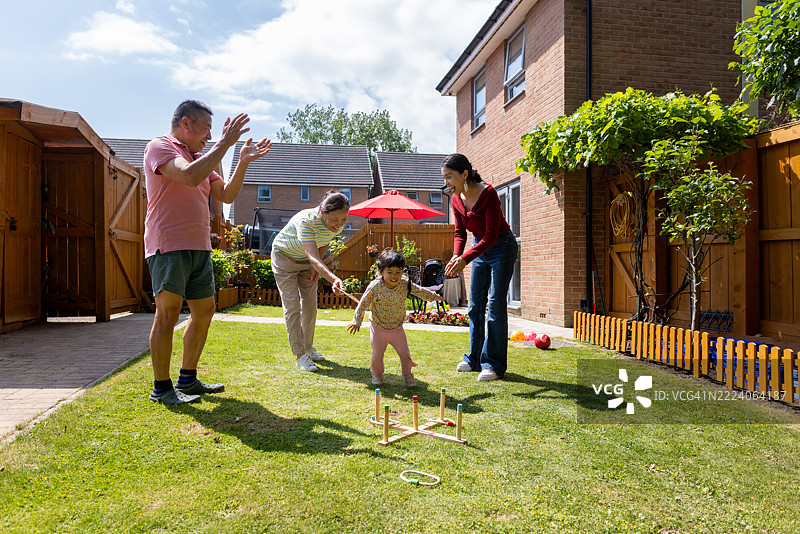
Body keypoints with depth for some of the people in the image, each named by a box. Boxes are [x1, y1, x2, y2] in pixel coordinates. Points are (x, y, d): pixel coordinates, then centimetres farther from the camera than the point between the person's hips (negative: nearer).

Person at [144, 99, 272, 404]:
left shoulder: (201, 158, 22)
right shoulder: (160, 147, -4)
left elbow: (226, 195, 18)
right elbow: (190, 177, -23)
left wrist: (244, 161, 8)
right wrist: (225, 143, -17)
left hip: (199, 247, 9)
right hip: (169, 244, -9)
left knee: (204, 310, 10)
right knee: (168, 312, -8)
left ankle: (187, 379, 21)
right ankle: (161, 388, 1)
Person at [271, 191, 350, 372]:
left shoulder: (339, 224, -21)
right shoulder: (306, 220, -40)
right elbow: (313, 257, -49)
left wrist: (316, 267, -10)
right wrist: (333, 279, -64)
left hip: (306, 262, 6)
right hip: (285, 257, -5)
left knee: (310, 306, 8)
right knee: (292, 308, -7)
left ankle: (308, 348, 25)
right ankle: (300, 354, 0)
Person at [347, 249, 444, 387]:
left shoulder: (405, 284, -10)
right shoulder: (375, 286, -20)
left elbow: (420, 291, 9)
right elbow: (363, 303, -11)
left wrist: (434, 296, 21)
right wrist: (356, 321, -9)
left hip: (397, 328, 2)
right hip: (379, 328, -2)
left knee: (404, 352, 4)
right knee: (377, 353, 8)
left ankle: (407, 374, 29)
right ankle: (376, 374, 35)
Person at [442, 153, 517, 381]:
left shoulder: (488, 194, -26)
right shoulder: (457, 199, -5)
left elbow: (491, 235, -28)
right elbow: (459, 232, 0)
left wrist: (465, 258, -36)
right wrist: (456, 255, -19)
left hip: (502, 247, -7)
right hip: (480, 247, 7)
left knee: (495, 305, -8)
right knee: (475, 305, 9)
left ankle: (494, 364, 1)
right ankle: (475, 358, 20)